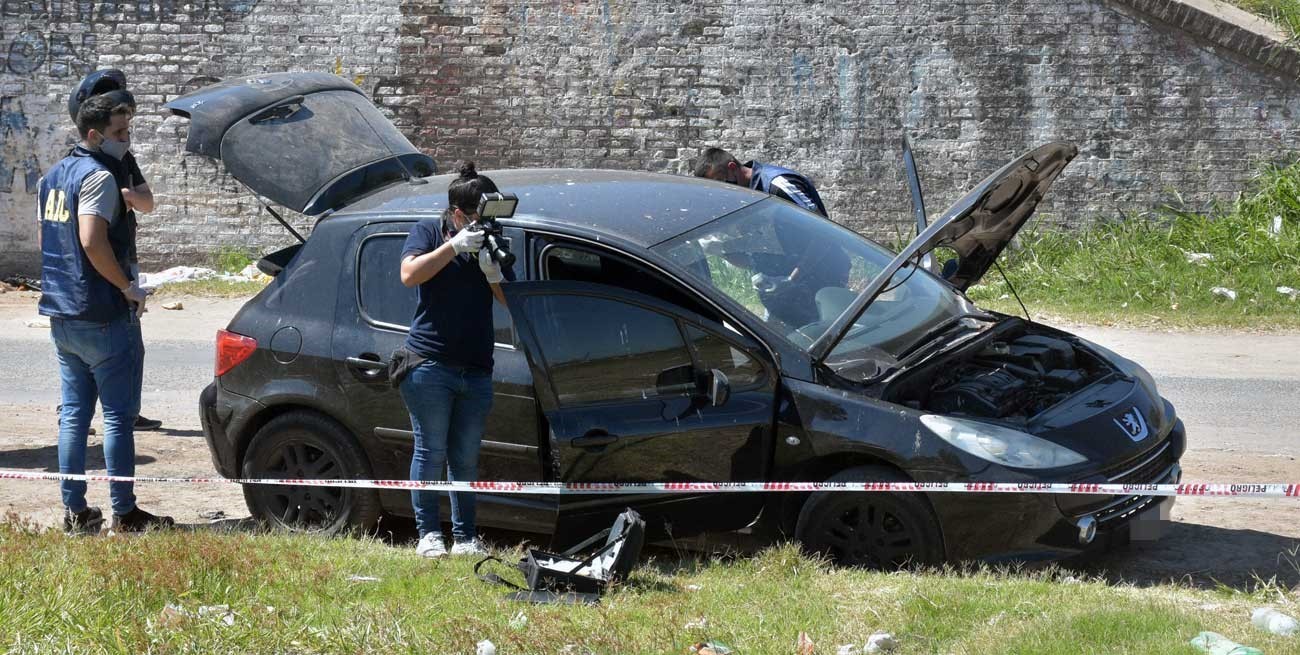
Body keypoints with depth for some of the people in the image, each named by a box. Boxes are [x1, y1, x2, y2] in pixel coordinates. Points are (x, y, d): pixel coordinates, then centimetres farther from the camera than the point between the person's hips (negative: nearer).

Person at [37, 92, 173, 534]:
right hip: (102, 316, -9)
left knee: (73, 412, 12)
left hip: (61, 315, 9)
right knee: (119, 415, -1)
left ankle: (74, 510, 13)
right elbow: (92, 241, -26)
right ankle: (124, 514, 2)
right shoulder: (99, 178, -15)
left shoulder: (54, 176, 14)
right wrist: (129, 287, -16)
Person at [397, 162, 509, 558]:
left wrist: (493, 272, -11)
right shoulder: (429, 232, 3)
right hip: (430, 362, -4)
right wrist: (454, 246, -20)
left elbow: (510, 300, 9)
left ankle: (465, 536, 10)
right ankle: (429, 533, 3)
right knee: (431, 451, -3)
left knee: (466, 458, 6)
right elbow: (410, 275, -13)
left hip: (476, 370, 4)